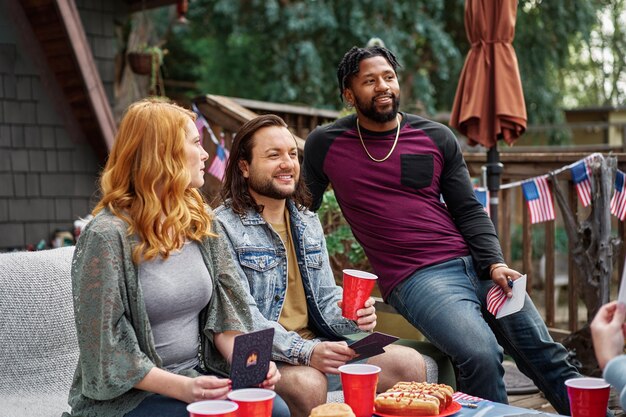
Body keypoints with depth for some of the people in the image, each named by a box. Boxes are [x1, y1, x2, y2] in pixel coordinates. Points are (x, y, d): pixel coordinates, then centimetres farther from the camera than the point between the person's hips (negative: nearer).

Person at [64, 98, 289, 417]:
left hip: (199, 376, 6)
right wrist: (181, 387, -24)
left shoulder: (202, 222, 7)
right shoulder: (107, 235, -14)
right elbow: (106, 347, -15)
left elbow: (223, 312, 6)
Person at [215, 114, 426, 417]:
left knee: (410, 363, -11)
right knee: (307, 384, -37)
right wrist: (305, 352, -29)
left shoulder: (308, 222, 15)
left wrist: (351, 317, -8)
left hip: (316, 347, 6)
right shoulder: (224, 227, -9)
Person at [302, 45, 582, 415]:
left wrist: (494, 263, -7)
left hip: (473, 263, 4)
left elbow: (469, 211, 9)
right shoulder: (326, 145, 3)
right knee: (481, 354, -28)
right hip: (414, 278, -4)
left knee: (545, 353, -3)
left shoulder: (437, 138, 8)